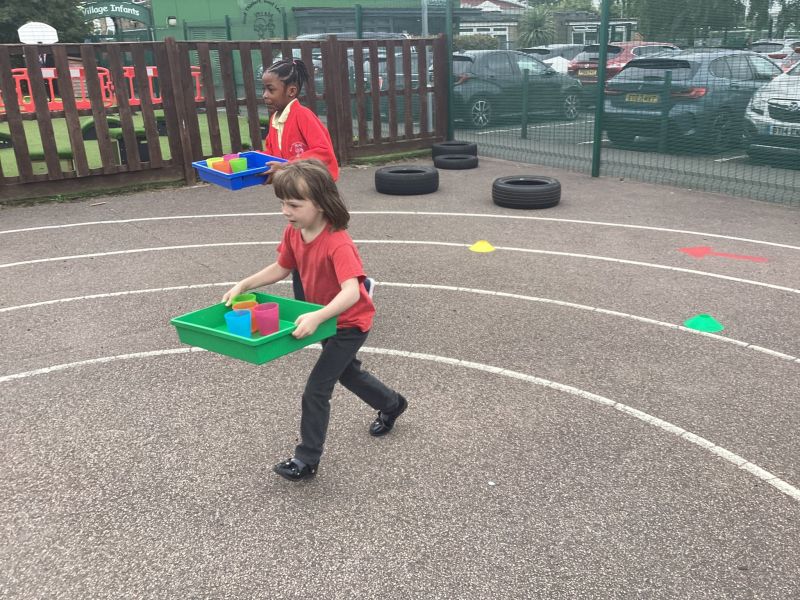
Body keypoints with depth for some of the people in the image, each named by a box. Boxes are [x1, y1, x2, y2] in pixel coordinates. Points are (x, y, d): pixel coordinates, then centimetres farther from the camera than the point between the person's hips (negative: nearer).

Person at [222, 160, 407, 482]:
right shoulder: (293, 233, -10)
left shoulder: (338, 244, -34)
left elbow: (351, 292, -45)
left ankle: (307, 460, 11)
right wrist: (242, 285, -5)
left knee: (316, 390, -6)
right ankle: (391, 404, 53)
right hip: (324, 318, 9)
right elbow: (280, 268, 5)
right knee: (346, 372, 28)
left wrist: (317, 317, -58)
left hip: (350, 323, -9)